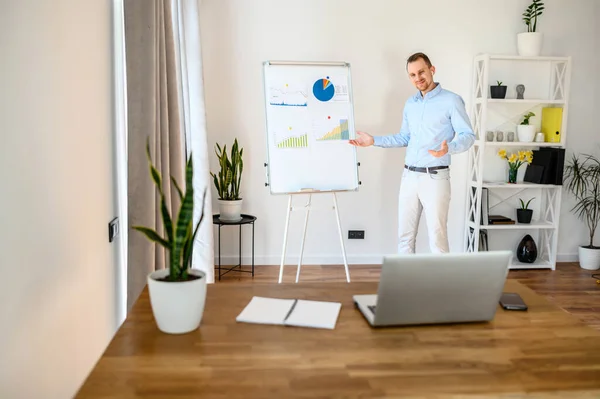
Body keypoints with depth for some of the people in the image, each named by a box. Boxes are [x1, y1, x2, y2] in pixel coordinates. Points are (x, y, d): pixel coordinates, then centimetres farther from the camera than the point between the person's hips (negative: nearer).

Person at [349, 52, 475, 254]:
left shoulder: (451, 100, -7)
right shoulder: (410, 104, 14)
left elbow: (468, 136, -10)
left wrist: (448, 148, -31)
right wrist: (373, 140, 12)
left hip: (435, 177, -6)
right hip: (409, 176, 6)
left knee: (437, 239, -4)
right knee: (405, 236, 10)